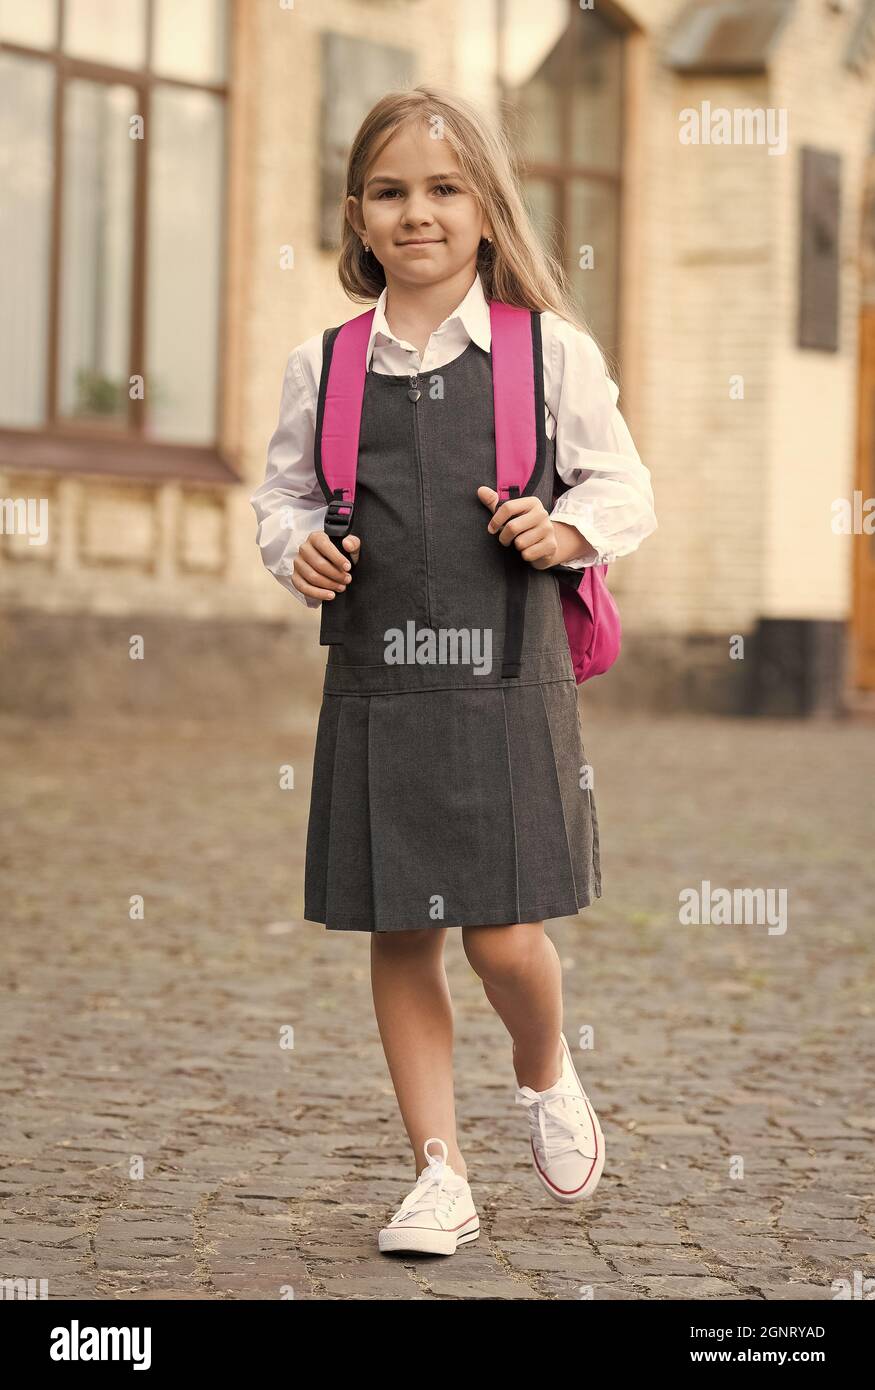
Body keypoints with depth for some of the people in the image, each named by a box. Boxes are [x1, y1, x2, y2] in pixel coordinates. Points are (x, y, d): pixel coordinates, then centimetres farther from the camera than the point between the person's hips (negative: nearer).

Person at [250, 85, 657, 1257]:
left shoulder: (550, 350, 1)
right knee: (400, 939, 5)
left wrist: (569, 529, -12)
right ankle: (441, 1176, 18)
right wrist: (296, 547, -3)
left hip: (508, 679, -2)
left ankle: (547, 1076, 29)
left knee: (503, 936, -5)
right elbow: (283, 490, 17)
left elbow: (624, 488, 7)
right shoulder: (322, 366, 7)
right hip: (376, 686, 3)